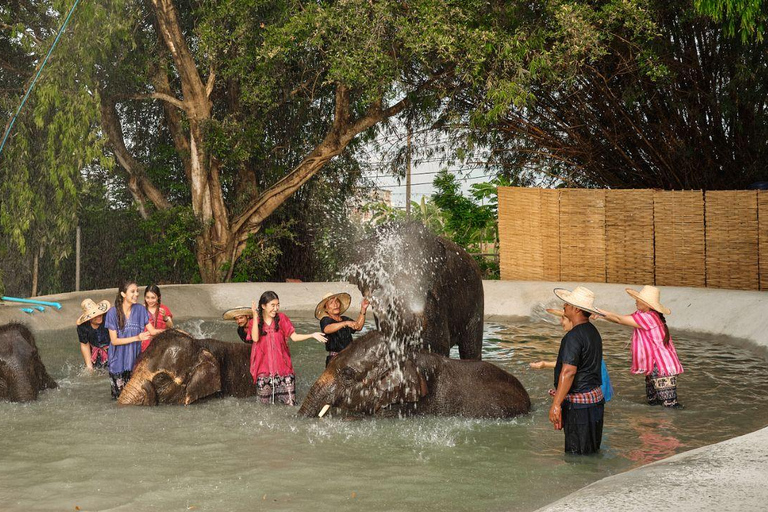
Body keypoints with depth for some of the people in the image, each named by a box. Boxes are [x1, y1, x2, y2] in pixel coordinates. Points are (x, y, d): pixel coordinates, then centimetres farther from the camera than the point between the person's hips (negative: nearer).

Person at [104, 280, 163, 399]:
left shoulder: (140, 309, -1)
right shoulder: (113, 312, -9)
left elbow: (152, 331, -1)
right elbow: (114, 340, -11)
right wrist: (137, 338, -21)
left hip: (134, 358, 2)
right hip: (118, 360, -2)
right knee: (119, 397, 2)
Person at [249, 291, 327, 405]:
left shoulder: (281, 318, 5)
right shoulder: (255, 321, 4)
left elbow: (294, 336, -1)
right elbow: (255, 338, -14)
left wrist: (312, 335, -12)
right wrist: (255, 316, -15)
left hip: (282, 365, 1)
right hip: (264, 367, 0)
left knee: (290, 404, -9)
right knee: (266, 404, 1)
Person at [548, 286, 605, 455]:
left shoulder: (574, 336, -19)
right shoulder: (593, 332, 12)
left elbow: (568, 372, -25)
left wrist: (556, 404, -25)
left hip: (578, 403, -10)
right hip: (595, 398, 10)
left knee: (576, 455, -3)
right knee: (592, 452, 17)